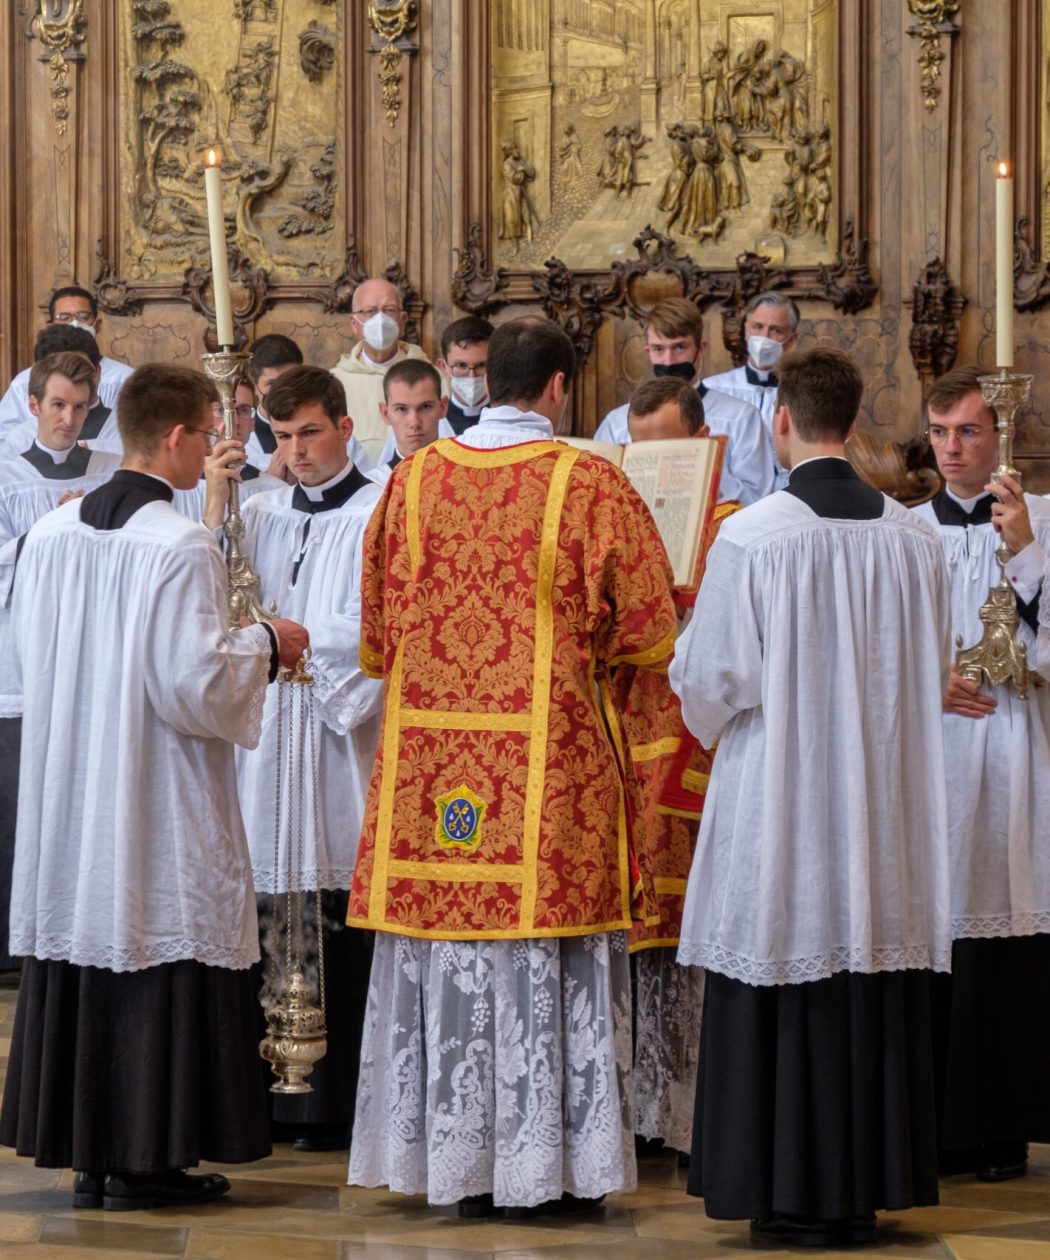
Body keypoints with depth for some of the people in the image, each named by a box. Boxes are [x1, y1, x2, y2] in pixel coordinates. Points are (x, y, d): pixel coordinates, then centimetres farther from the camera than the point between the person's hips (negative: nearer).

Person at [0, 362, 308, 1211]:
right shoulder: (183, 546, -16)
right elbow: (194, 684, -19)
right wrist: (262, 646, -2)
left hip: (68, 790, 7)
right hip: (159, 806, -7)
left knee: (80, 942, 11)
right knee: (158, 969, 1)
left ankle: (84, 1152, 17)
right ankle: (144, 1160, 4)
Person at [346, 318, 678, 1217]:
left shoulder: (414, 480, 5)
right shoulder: (590, 484, -5)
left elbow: (374, 633, 14)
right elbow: (649, 633, -1)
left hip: (431, 759, 3)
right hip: (549, 764, -3)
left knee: (445, 950, 8)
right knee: (542, 952, 3)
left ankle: (455, 1162, 14)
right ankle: (535, 1166, 7)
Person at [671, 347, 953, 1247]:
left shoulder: (751, 539, -14)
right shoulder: (914, 539, 0)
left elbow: (709, 683, -8)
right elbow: (932, 675, 12)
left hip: (781, 806, -4)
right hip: (885, 805, 4)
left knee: (786, 999, 3)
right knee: (875, 994, 10)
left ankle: (792, 1199, 6)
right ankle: (867, 1188, 16)